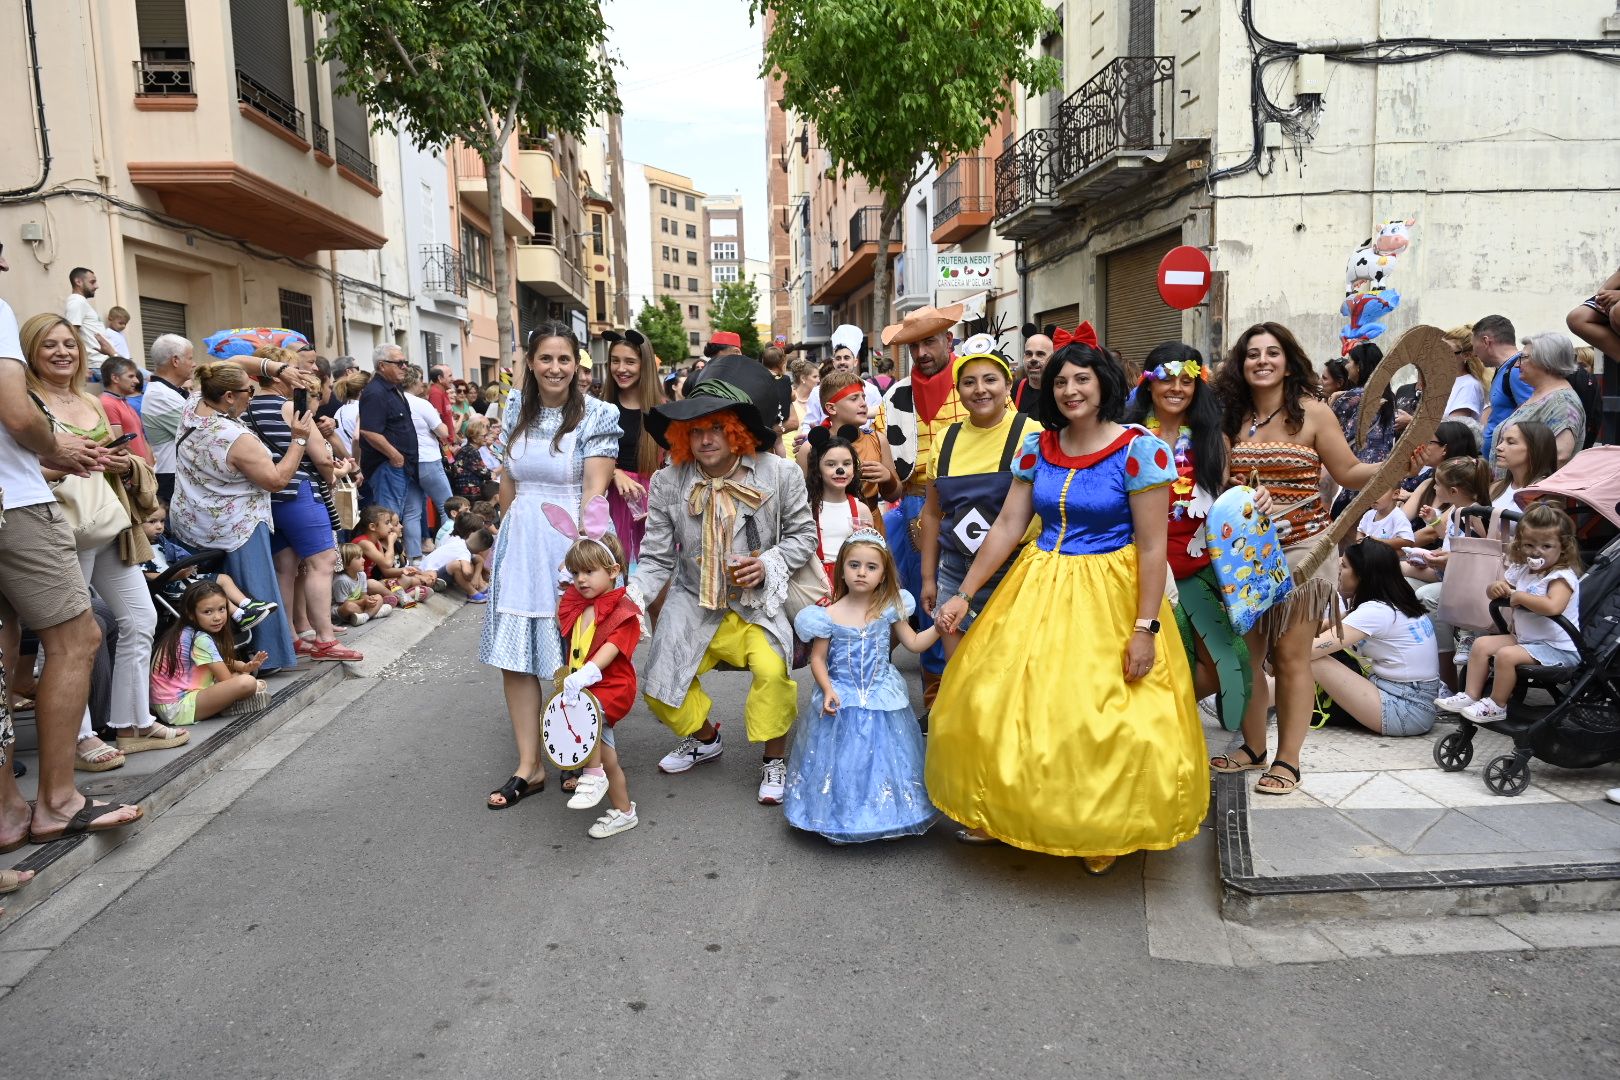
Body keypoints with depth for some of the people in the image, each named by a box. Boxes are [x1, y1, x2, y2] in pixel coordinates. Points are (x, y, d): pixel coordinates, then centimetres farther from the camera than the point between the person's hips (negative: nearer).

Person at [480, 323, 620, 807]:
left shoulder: (597, 415, -8)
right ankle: (529, 764, 14)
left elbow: (595, 489, -13)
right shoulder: (516, 410, 7)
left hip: (573, 541, -4)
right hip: (520, 541, 5)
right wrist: (508, 533, 17)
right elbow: (508, 481, 15)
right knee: (513, 653, 3)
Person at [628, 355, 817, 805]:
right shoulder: (667, 482, -8)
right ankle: (704, 738, 38)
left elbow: (803, 535, 0)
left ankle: (775, 760, 0)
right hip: (694, 603, 3)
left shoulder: (780, 474, -11)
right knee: (661, 687, 2)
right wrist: (630, 599, -21)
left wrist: (768, 564, -18)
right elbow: (657, 558, -5)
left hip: (760, 602, -2)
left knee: (771, 668, -28)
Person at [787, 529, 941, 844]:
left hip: (884, 700, 2)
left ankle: (887, 817, 24)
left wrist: (938, 627, -7)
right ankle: (841, 820, 20)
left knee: (884, 758, 7)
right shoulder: (828, 616, -9)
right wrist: (827, 689, -17)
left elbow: (914, 643, 7)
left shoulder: (889, 609, -2)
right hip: (842, 700, -2)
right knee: (843, 761, 2)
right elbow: (818, 658, -3)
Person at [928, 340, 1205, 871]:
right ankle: (1004, 813, 32)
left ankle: (1107, 831, 28)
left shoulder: (1139, 450, -12)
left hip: (1109, 597, -5)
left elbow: (1153, 546, -14)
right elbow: (1007, 525, 4)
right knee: (1005, 701, 10)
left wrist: (1146, 627, -18)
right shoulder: (1037, 447, 3)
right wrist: (964, 594, 1)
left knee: (1105, 720, 2)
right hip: (1038, 589, 5)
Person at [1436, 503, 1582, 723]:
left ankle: (1497, 706, -9)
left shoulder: (1562, 576, -19)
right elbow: (1493, 592, 19)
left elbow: (1553, 607, -40)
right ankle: (1471, 695, 3)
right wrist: (1495, 588, -6)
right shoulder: (1521, 569, 7)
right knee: (1482, 643, 2)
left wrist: (1520, 596, -26)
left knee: (1506, 655, -27)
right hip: (1524, 638, 9)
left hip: (1558, 648, -9)